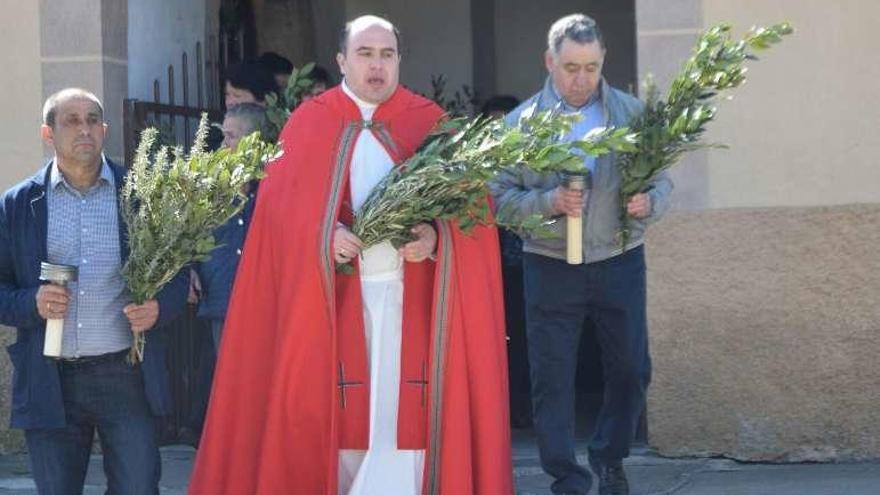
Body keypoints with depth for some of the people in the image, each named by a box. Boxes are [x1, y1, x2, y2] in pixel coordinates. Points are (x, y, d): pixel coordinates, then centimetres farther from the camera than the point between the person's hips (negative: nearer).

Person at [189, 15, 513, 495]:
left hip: (409, 291, 0)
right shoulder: (309, 122, 7)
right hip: (334, 292, 0)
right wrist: (324, 233, -17)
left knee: (403, 404, -4)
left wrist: (435, 234, -18)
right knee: (334, 406, -1)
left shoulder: (429, 122, 8)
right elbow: (281, 202, 0)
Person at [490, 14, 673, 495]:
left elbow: (661, 181, 4)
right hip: (551, 268, -1)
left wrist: (649, 203, -19)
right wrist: (549, 202, -22)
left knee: (631, 369, 8)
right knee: (552, 378, 1)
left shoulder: (632, 112, 2)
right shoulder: (521, 122, -2)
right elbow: (501, 195, -5)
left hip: (619, 263, 1)